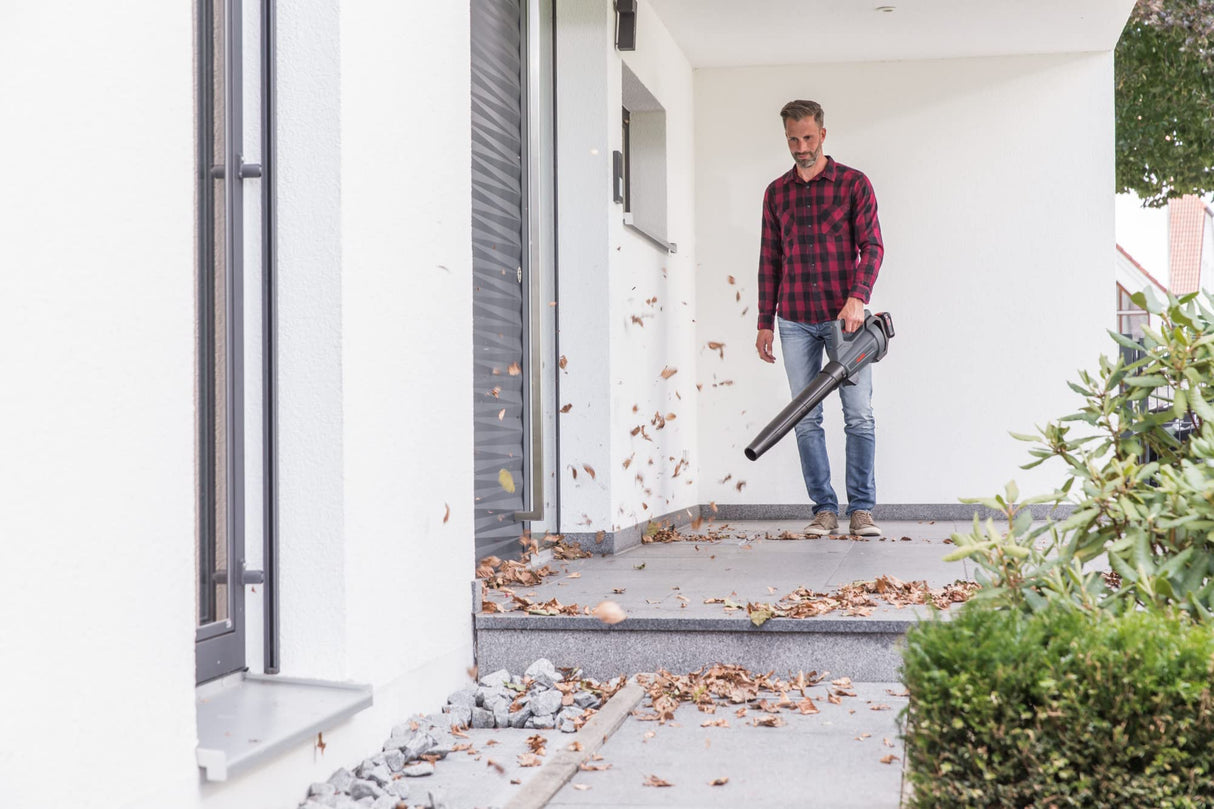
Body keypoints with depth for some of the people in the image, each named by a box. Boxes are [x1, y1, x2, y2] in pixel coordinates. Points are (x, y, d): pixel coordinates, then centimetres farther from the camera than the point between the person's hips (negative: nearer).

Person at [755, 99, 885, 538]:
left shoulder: (854, 184, 2)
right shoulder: (776, 192, 12)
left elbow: (872, 246, -4)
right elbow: (770, 259, 14)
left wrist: (857, 298, -20)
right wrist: (765, 322, 10)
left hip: (843, 317, -3)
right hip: (795, 322, 3)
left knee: (859, 416, -4)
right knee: (806, 420, 2)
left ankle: (861, 510, 3)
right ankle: (824, 510, 8)